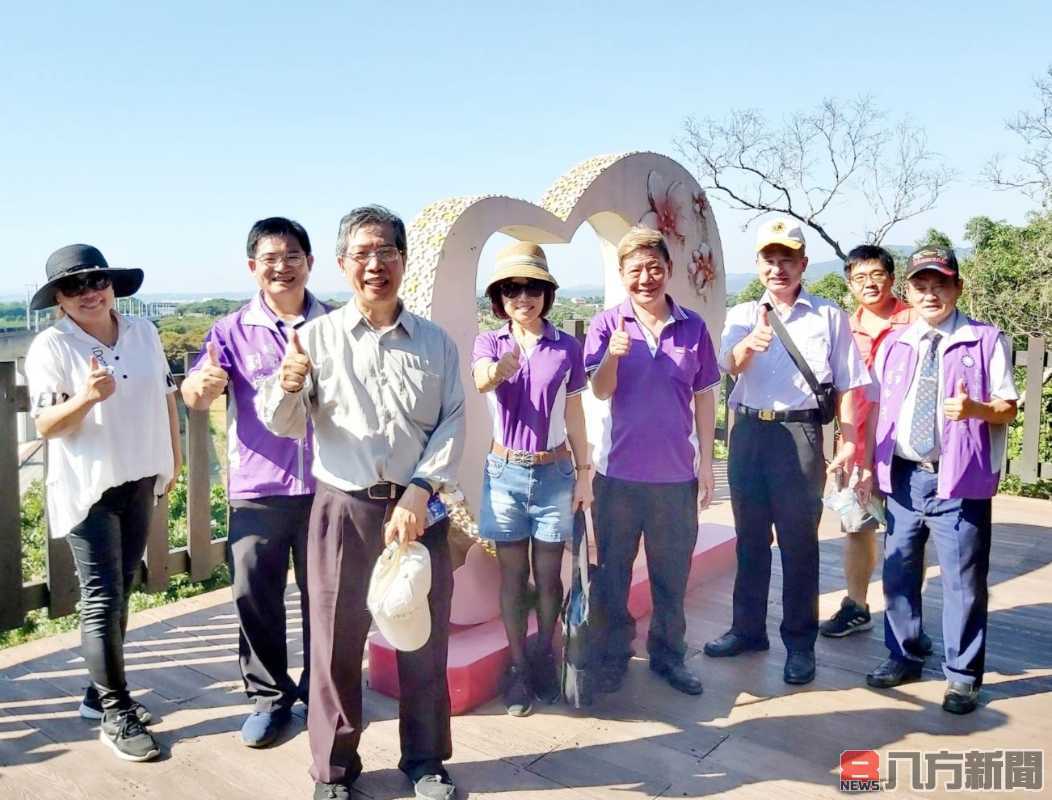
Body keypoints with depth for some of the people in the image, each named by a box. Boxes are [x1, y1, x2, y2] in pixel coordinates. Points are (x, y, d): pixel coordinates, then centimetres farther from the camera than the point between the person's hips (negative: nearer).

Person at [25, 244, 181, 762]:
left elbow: (166, 397, 12)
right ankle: (115, 715, 8)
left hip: (140, 481, 5)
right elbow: (45, 426, -15)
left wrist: (174, 457, 14)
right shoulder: (51, 347, -11)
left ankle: (102, 693, 29)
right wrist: (87, 396, -33)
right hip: (88, 487, -5)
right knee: (102, 598, -3)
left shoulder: (143, 332, 4)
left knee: (119, 592, 14)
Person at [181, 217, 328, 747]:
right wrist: (201, 383, -36)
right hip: (257, 489, 0)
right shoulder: (232, 331, -1)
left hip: (325, 484, 1)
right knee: (253, 594, 4)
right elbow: (195, 396, -12)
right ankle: (269, 697, 23)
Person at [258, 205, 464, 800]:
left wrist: (418, 493, -13)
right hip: (343, 509, -1)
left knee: (425, 641, 12)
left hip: (419, 507, 1)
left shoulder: (436, 341, 4)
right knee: (336, 646, 8)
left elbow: (453, 423, 0)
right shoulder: (316, 337, 0)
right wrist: (286, 388, -25)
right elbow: (285, 426, -2)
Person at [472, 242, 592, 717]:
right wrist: (500, 367, -50)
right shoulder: (488, 344, -3)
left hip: (554, 473, 0)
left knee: (548, 574, 10)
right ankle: (518, 667, 19)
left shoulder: (566, 348, -2)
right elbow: (481, 382, -27)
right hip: (505, 473, 0)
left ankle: (544, 656, 29)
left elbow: (574, 417, 5)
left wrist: (584, 473, 5)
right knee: (512, 576, 7)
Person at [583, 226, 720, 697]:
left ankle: (668, 653, 30)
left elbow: (704, 398, 6)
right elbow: (600, 391, -14)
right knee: (613, 570, 10)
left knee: (672, 573, 13)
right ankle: (613, 654, 26)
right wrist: (613, 354, -35)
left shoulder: (692, 328, 1)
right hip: (619, 471, -1)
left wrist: (706, 463, 4)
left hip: (676, 473, 2)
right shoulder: (606, 325, -4)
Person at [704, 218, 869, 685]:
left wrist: (849, 441, -6)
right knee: (750, 538, 13)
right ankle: (748, 629, 27)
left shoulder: (828, 317, 5)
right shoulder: (741, 316, 10)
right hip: (748, 432, 3)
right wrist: (749, 344, -31)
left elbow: (846, 384, 3)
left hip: (799, 433, -3)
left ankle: (800, 643, 13)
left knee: (798, 542, 2)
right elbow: (730, 365, -9)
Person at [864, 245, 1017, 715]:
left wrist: (976, 408, -23)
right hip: (902, 477, 4)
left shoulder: (986, 341, -2)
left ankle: (962, 676, 19)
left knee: (963, 581, 3)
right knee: (898, 574, 13)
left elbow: (1009, 408, -2)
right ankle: (903, 657, 31)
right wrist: (871, 464, 9)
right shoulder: (892, 346, 10)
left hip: (959, 481, -4)